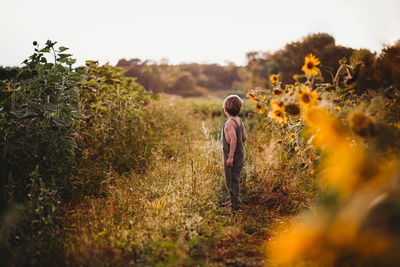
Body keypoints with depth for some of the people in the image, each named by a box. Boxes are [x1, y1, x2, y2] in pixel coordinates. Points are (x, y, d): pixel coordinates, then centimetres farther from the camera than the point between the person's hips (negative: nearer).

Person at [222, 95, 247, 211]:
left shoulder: (230, 122, -20)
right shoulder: (239, 120, 6)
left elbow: (234, 139, -29)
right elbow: (244, 138, 12)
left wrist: (230, 157, -27)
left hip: (233, 158, -9)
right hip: (240, 156, 9)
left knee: (232, 182, 3)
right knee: (235, 180, 20)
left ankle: (235, 205, 12)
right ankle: (234, 202, 34)